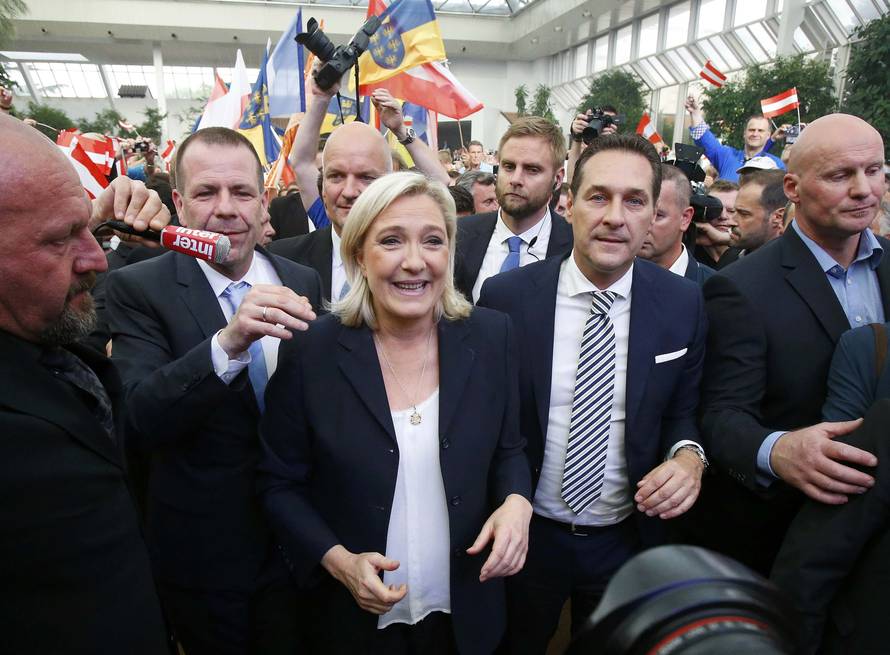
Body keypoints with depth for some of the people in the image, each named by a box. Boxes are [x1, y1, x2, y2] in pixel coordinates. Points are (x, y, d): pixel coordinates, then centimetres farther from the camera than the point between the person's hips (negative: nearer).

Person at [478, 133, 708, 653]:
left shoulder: (684, 303, -9)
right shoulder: (506, 296, -14)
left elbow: (686, 409, 2)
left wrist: (688, 455, -18)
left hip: (629, 538, 2)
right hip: (526, 533, -1)